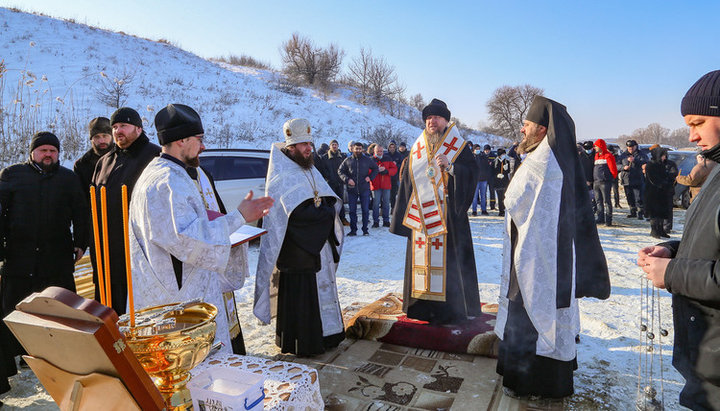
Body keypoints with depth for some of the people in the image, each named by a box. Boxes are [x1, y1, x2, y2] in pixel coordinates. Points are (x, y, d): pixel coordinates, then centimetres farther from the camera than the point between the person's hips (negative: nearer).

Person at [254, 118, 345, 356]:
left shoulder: (308, 170, 15)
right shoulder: (283, 176, -12)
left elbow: (331, 200, 12)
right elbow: (300, 212, -24)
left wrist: (321, 208, -9)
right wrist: (325, 212, -12)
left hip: (318, 246, 9)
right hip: (296, 250, -8)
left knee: (320, 291, 15)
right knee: (299, 297, -1)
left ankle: (321, 335, 28)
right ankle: (301, 344, 12)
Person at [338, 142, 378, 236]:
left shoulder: (367, 160, 6)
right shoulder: (348, 160, 4)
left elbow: (375, 169, 17)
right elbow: (340, 171, 7)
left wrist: (370, 177, 1)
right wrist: (347, 179, -8)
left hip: (364, 189, 0)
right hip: (352, 189, 0)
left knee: (365, 210, 3)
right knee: (352, 210, 5)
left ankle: (365, 229, 13)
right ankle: (353, 230, 14)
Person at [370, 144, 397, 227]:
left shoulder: (388, 159, 9)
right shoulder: (371, 160, 0)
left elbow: (394, 169, 4)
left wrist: (386, 171, -13)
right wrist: (377, 170, -21)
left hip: (386, 185, 3)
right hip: (375, 185, -2)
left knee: (386, 203, 7)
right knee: (376, 203, -2)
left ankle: (386, 221, 15)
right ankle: (375, 222, 5)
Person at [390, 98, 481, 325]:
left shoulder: (459, 147, 3)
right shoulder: (416, 149, 14)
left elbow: (472, 174, -7)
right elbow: (407, 183, 15)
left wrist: (450, 166, -22)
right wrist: (403, 216, 10)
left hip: (447, 214, -4)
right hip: (420, 215, 4)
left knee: (447, 259, -4)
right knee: (421, 257, 6)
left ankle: (451, 309, 6)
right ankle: (422, 306, 16)